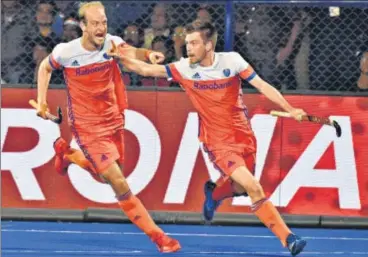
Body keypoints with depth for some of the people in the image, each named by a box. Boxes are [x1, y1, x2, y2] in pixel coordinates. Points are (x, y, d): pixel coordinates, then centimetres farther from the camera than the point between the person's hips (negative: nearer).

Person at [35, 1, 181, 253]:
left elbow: (131, 52, -25)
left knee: (107, 176, 21)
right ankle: (157, 235, -6)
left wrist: (147, 54, -45)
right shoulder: (65, 52, -14)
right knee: (119, 183, -13)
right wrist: (41, 101, -1)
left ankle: (66, 152, 44)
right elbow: (45, 67, 5)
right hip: (88, 126, -5)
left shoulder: (112, 43, -9)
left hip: (113, 120, 5)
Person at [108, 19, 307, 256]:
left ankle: (214, 192, 47)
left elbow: (262, 86, -7)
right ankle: (287, 237, -12)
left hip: (244, 136, 3)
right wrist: (121, 58, -17)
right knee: (254, 188, -19)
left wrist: (290, 109, -15)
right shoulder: (184, 68, -7)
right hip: (218, 142, -2)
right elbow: (146, 69, -1)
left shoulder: (232, 60, -8)